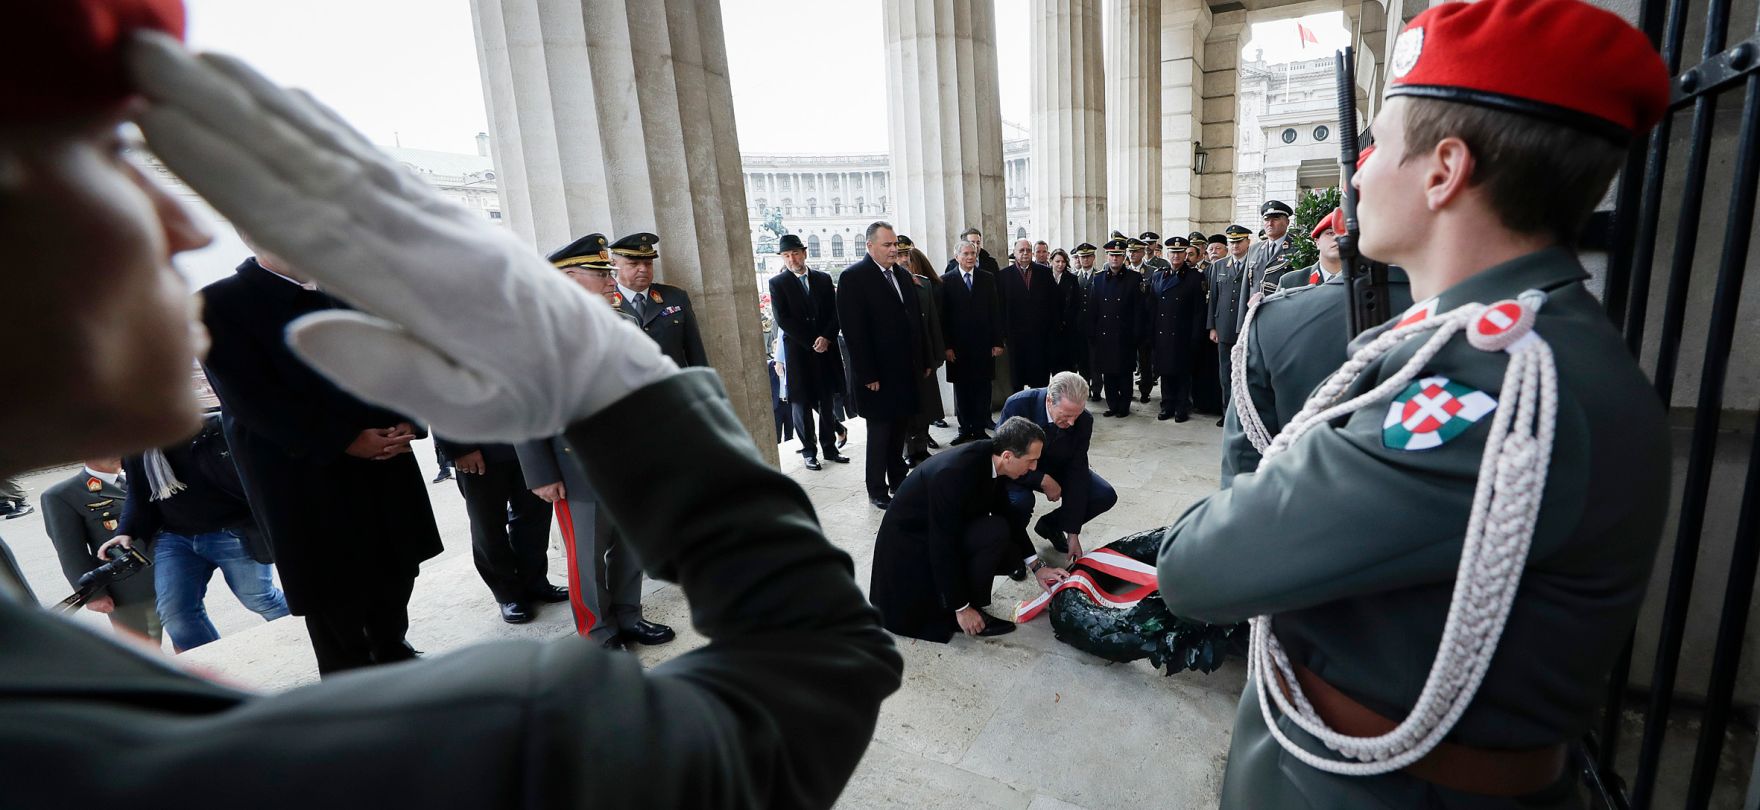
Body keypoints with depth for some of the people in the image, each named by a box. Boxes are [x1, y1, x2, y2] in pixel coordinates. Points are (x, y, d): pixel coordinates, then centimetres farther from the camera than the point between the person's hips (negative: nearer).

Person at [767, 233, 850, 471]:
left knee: (826, 401, 7)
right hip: (798, 351, -3)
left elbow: (835, 312, 6)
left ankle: (829, 447, 17)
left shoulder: (824, 279, 9)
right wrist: (811, 343, -12)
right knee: (802, 403, 2)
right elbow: (783, 319, -7)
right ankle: (809, 451, 11)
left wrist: (826, 338, -10)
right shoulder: (777, 283, 0)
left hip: (826, 349, 3)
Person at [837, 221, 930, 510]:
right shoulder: (853, 277, -11)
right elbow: (854, 331, -15)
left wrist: (924, 361, 12)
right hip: (878, 374, -6)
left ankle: (898, 481, 28)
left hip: (907, 369, 6)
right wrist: (868, 375, -17)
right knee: (879, 431, 4)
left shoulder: (902, 275, 11)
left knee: (899, 428, 14)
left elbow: (916, 320, 15)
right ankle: (877, 490, 18)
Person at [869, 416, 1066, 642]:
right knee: (996, 532, -25)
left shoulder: (991, 457, -10)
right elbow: (943, 547, -28)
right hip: (910, 541, -8)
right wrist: (961, 608, -20)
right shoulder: (954, 474, -34)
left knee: (1011, 554, 0)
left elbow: (1006, 514, 6)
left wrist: (1037, 566, 3)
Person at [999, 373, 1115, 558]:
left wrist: (1073, 533, -19)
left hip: (1057, 470, 4)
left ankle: (1051, 525, 11)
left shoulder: (1084, 420, -23)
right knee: (1021, 500, -36)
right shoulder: (1018, 405, -33)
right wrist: (1042, 480, -32)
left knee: (1106, 496, -13)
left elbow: (1077, 473, -19)